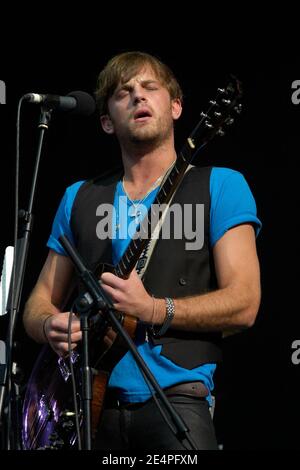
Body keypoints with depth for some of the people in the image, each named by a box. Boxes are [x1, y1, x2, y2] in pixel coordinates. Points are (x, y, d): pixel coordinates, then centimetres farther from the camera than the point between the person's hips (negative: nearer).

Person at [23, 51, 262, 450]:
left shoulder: (218, 185, 4)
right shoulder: (80, 198, 16)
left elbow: (244, 303, -5)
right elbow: (40, 301, 18)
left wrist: (151, 310, -17)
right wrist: (51, 325, -5)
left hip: (174, 398, -3)